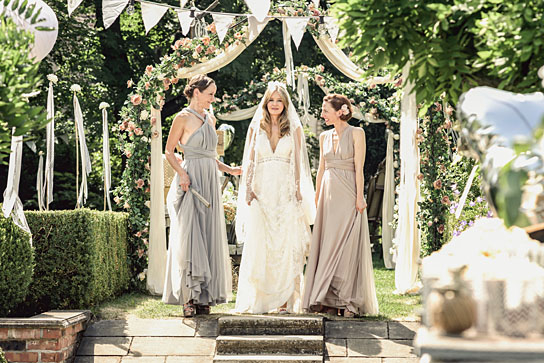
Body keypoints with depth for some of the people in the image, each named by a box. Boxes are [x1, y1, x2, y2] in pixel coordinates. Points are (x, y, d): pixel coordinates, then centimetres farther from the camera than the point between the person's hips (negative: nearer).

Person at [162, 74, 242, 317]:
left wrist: (229, 170, 12)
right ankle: (189, 297, -5)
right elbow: (169, 151, -2)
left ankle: (204, 296, 7)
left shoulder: (210, 119, 16)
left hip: (210, 183, 7)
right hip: (191, 181, -7)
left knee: (209, 237, 3)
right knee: (189, 237, -8)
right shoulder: (183, 118, -3)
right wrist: (182, 174, -15)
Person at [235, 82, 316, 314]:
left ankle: (284, 300, -3)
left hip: (285, 193, -1)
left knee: (286, 246, -5)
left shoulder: (294, 129, 8)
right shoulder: (256, 128, 12)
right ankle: (259, 301, 0)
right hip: (261, 192, 1)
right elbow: (249, 161, 11)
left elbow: (298, 163, 6)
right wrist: (248, 188, 0)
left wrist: (297, 190, -4)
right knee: (258, 247, -4)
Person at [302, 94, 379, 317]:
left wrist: (359, 197, -13)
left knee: (347, 246, -6)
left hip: (348, 196, -5)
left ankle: (349, 302, -2)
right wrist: (317, 198, 14)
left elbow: (359, 168, -8)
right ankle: (329, 301, 7)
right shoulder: (325, 137, 14)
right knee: (327, 246, 3)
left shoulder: (356, 133, -2)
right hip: (328, 195, 6)